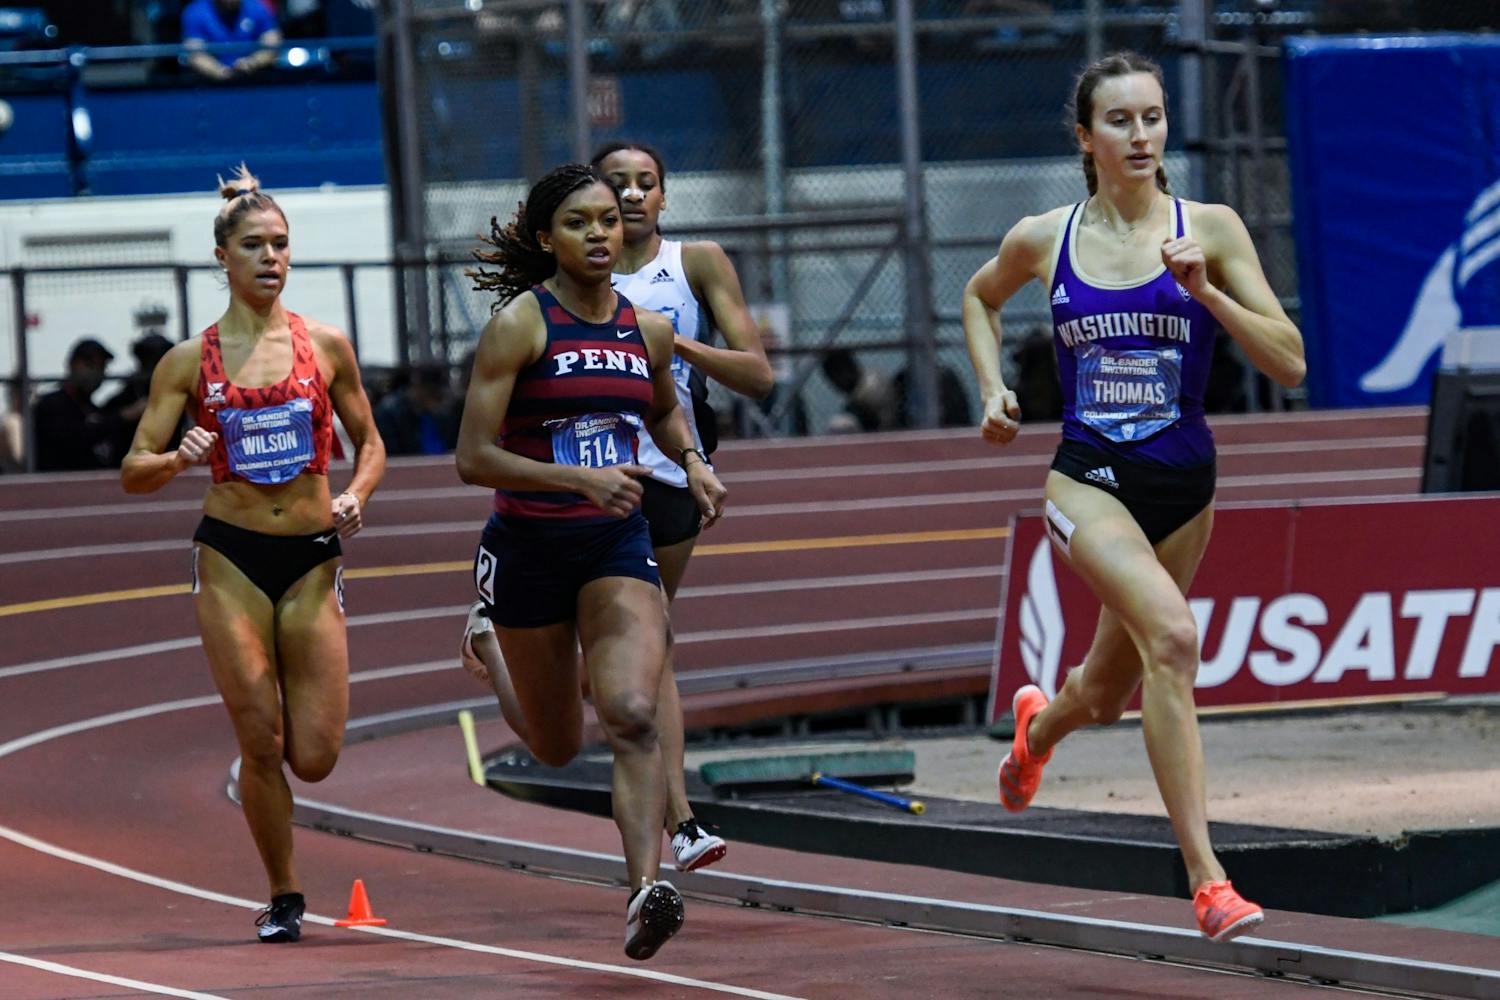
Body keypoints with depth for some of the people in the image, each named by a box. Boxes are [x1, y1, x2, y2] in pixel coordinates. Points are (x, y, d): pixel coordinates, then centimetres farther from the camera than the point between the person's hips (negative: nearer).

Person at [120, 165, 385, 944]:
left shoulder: (325, 346, 4)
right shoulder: (190, 362, 1)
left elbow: (369, 443, 14)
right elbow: (133, 472, 2)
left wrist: (355, 495, -7)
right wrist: (178, 460, -20)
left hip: (313, 559, 1)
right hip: (230, 559, -1)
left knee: (314, 758, -4)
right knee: (261, 744, -7)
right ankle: (283, 898, 9)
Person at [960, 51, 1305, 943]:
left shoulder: (1211, 229, -4)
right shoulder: (1044, 240, 0)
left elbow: (1290, 364, -9)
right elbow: (980, 297, 23)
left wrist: (1204, 292, -20)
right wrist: (993, 390, 9)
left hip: (1182, 484, 2)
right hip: (1088, 477, -2)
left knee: (1108, 694, 17)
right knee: (1172, 635, -29)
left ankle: (1038, 726, 58)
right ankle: (1207, 878, -30)